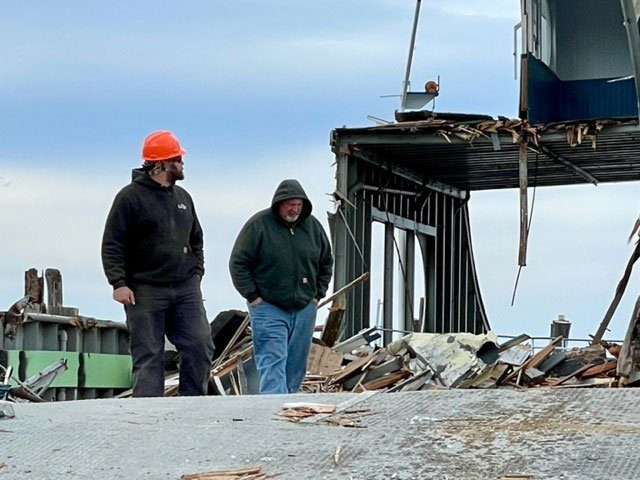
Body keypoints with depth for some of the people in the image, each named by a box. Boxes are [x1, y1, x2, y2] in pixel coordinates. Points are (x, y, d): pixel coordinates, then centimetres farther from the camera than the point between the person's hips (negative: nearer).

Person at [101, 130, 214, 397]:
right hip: (145, 292, -6)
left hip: (186, 289, 6)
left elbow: (196, 239, 26)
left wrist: (196, 273, 15)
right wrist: (119, 283, -15)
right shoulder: (131, 197, -4)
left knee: (200, 347, -2)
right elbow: (112, 245, -7)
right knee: (148, 356, -2)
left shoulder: (183, 197, 16)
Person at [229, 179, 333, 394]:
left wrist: (318, 294, 12)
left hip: (304, 310, 5)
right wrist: (252, 296, -9)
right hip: (268, 308, -5)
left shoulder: (313, 226, 8)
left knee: (296, 366, 9)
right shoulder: (258, 225, -7)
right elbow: (238, 263, -5)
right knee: (273, 362, -14)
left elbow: (326, 263, 21)